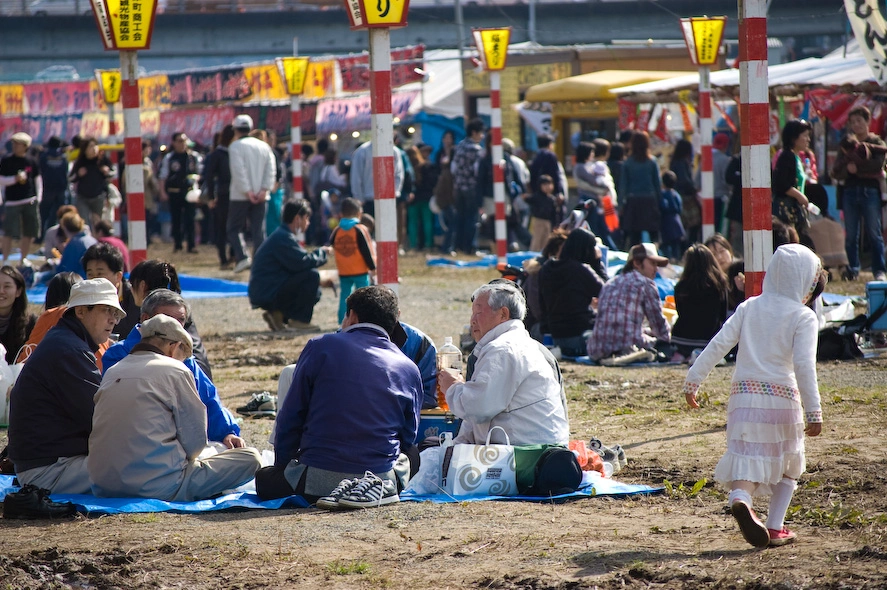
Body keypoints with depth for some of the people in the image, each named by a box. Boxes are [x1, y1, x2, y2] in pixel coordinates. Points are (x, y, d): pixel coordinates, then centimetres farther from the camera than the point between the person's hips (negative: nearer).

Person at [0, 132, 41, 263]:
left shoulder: (31, 161, 5)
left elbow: (38, 179, 12)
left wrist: (38, 197, 4)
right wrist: (15, 179, -17)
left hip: (30, 201, 3)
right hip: (12, 202, -3)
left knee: (28, 233, 6)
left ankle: (24, 259, 19)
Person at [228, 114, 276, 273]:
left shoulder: (235, 146, -5)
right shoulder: (264, 146, 10)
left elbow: (239, 170, -14)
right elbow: (271, 170, 2)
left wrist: (247, 191, -14)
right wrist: (264, 190, -4)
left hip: (240, 196, -4)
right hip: (260, 196, 4)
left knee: (233, 229, 4)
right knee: (259, 231, 7)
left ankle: (242, 256, -14)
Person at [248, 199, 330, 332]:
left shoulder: (283, 235, 19)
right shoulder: (283, 238, -16)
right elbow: (302, 262, -24)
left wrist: (321, 253, 5)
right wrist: (321, 252, -8)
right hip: (266, 295, -11)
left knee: (315, 293, 19)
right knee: (312, 275, -20)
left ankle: (279, 315, 11)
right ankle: (299, 320, -11)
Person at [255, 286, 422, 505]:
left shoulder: (320, 347, 0)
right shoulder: (409, 370, 5)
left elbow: (290, 417, 3)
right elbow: (408, 437, 12)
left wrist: (282, 467, 17)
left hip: (317, 482, -2)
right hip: (381, 477, 3)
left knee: (264, 479, 26)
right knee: (411, 455, 34)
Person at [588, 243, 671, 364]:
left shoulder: (609, 284, 24)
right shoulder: (646, 284, 4)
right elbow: (658, 321, 6)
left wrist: (645, 332, 36)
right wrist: (667, 338, 28)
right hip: (629, 345, -6)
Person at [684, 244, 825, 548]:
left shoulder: (749, 307, 7)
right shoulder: (803, 317, -5)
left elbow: (718, 345, 2)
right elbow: (805, 366, -14)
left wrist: (693, 381, 5)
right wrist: (814, 412, -16)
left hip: (744, 394, 3)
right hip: (782, 396, -3)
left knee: (748, 458, 1)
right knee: (787, 464, 17)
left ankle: (740, 498, -32)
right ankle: (775, 528, 13)